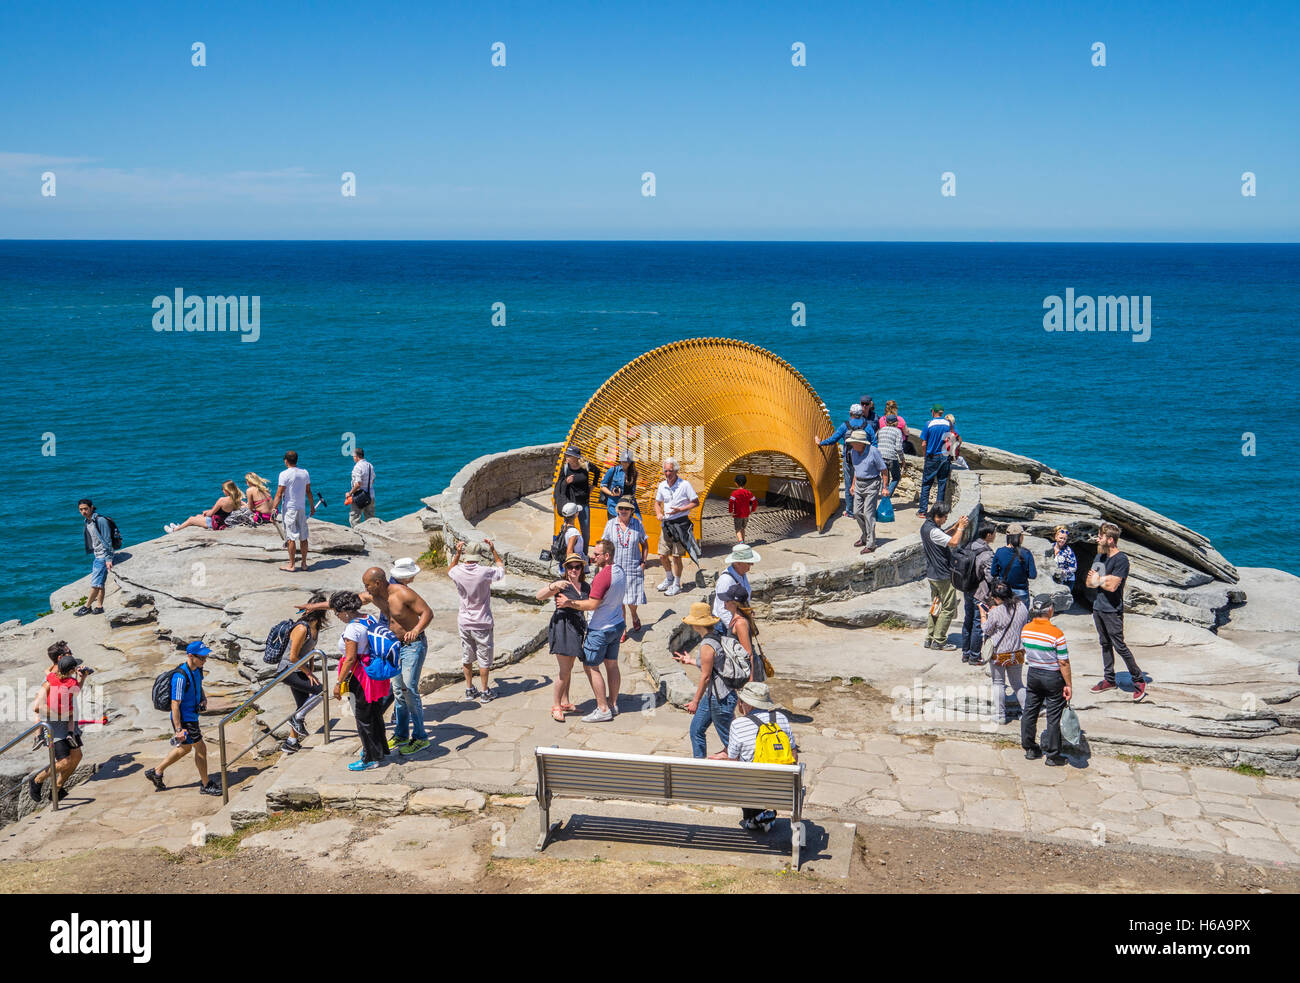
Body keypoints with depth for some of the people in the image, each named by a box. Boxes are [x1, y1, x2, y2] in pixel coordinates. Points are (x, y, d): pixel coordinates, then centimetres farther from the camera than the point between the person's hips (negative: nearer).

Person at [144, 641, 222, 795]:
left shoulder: (197, 669, 0)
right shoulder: (181, 676, -28)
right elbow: (175, 704, -25)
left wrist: (204, 699, 1)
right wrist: (178, 729, -24)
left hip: (192, 716, 9)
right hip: (184, 719, -9)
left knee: (185, 748, 22)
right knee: (200, 748, 2)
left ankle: (156, 772, 36)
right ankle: (205, 785, 18)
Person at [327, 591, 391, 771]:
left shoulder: (352, 628, -22)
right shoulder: (368, 619, 6)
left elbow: (350, 659, -23)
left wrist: (339, 683, -17)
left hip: (360, 678, -9)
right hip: (375, 673, 9)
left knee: (363, 717, 4)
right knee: (375, 713, 21)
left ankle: (371, 758, 13)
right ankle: (380, 750, 34)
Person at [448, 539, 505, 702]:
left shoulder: (458, 572, -10)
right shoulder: (485, 572, -21)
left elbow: (449, 570, 17)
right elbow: (501, 568, 1)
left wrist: (457, 553, 10)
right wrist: (493, 550, 7)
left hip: (464, 622, 4)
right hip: (482, 623, -4)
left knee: (467, 657, 17)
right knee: (484, 659, 8)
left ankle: (469, 690, 27)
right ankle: (485, 692, 16)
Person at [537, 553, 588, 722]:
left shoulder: (586, 586, 7)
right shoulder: (561, 584, -11)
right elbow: (539, 596, -21)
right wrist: (554, 586, -36)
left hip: (577, 628, 6)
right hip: (562, 627, -6)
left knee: (569, 668, 16)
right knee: (564, 670, -7)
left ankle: (565, 702, 28)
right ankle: (556, 706, 4)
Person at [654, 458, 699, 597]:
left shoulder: (684, 484, -9)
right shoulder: (662, 485, 6)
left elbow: (696, 502, -6)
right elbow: (657, 502, 20)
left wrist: (680, 510, -17)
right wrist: (658, 514, -2)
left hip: (680, 523, -5)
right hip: (666, 523, 5)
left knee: (676, 556, -3)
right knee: (662, 555, 8)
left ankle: (677, 585, 9)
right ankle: (669, 579, 31)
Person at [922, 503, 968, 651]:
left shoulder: (926, 526, 8)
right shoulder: (933, 531, -24)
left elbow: (945, 537, 18)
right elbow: (954, 542, -27)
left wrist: (957, 526, 7)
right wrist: (961, 527, -15)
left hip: (932, 574, 10)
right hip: (943, 576, -10)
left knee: (936, 606, 18)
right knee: (948, 608, -1)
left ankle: (930, 638, 21)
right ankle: (939, 641, 3)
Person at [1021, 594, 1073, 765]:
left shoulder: (1026, 630, -6)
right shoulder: (1056, 634, -22)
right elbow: (1063, 662, -17)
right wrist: (1068, 685, -9)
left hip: (1033, 674, 5)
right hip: (1053, 677, -5)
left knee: (1030, 712, 16)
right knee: (1053, 717, 6)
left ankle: (1029, 748, 27)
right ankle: (1052, 755, 13)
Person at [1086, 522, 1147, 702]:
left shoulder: (1121, 559, -15)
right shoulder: (1100, 556, 11)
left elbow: (1112, 586, -23)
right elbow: (1088, 583, 9)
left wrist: (1097, 579, -5)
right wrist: (1102, 580, -12)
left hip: (1112, 610, -8)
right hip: (1098, 607, 8)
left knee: (1119, 646, -7)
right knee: (1105, 644, 15)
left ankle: (1139, 681, 4)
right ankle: (1109, 679, 24)